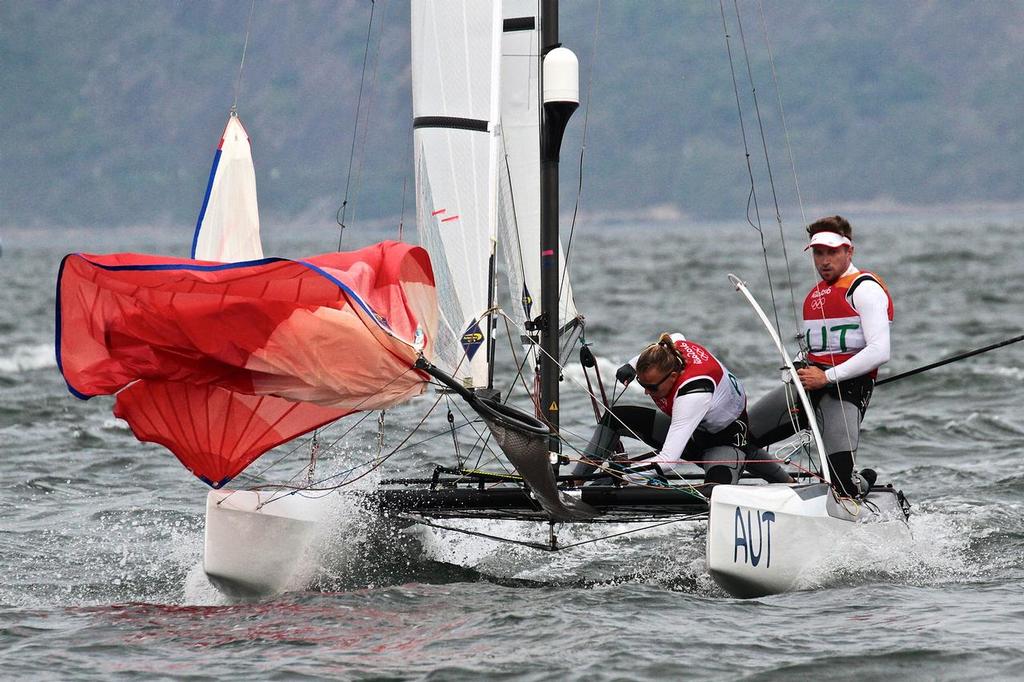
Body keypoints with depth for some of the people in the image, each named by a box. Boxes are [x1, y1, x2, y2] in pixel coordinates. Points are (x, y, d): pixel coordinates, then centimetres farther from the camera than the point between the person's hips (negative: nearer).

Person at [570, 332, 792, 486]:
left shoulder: (693, 393, -42)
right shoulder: (670, 348, -22)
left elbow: (668, 460, -46)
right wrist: (632, 365, -2)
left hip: (725, 436, -8)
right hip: (688, 427, 8)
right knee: (616, 417, -10)